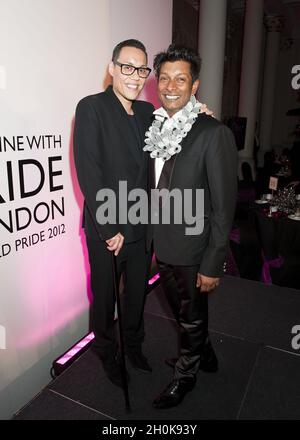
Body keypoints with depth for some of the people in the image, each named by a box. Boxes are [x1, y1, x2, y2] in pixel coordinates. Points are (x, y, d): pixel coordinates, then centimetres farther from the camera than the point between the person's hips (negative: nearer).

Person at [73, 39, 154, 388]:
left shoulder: (147, 111, 8)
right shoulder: (91, 108, -11)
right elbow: (88, 173, -17)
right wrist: (109, 229, -18)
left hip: (142, 226, 6)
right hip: (107, 231, -5)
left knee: (138, 292, 21)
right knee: (104, 297, 16)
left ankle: (134, 344, 47)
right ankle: (107, 353, 42)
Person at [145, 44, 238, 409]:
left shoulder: (214, 133, -17)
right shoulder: (156, 128, 4)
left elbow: (223, 205, -16)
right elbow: (155, 190, 9)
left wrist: (212, 265, -15)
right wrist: (153, 242, 10)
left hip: (192, 249, -6)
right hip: (162, 245, 7)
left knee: (191, 317, 16)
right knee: (180, 309, 25)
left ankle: (185, 376, 44)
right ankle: (204, 355, 53)